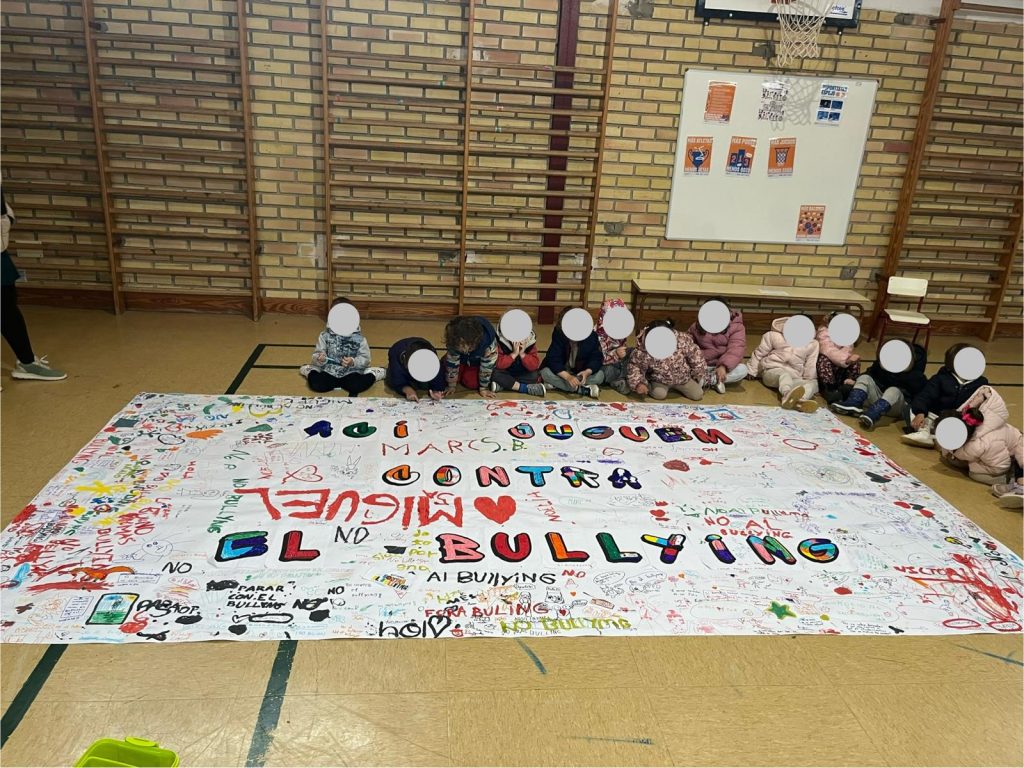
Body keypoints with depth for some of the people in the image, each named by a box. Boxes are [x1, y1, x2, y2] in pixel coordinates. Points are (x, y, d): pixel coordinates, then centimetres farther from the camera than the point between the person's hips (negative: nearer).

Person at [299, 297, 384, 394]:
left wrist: (353, 362, -24)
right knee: (316, 384, -24)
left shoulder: (358, 337, -5)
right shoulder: (325, 335, -1)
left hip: (350, 373, -2)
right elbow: (317, 355, 0)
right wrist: (319, 359, -23)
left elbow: (365, 359, -5)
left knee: (357, 385, -32)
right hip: (329, 373, 2)